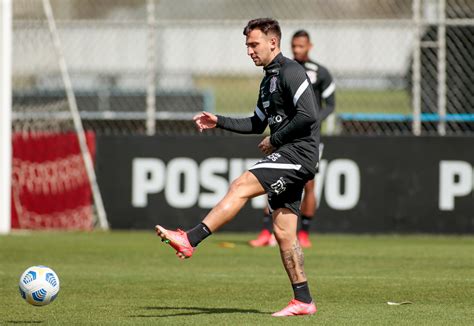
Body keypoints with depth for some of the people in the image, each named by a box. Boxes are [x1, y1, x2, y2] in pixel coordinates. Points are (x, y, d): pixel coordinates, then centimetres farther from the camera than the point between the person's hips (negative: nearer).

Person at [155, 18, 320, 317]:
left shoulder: (290, 72, -9)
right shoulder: (268, 79, 21)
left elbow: (308, 115, -20)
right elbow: (257, 124, 30)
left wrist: (275, 140, -12)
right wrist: (218, 121, 20)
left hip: (298, 153, -10)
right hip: (287, 158, 10)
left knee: (241, 187, -20)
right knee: (283, 232, 5)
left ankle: (189, 240, -26)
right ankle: (303, 301, 6)